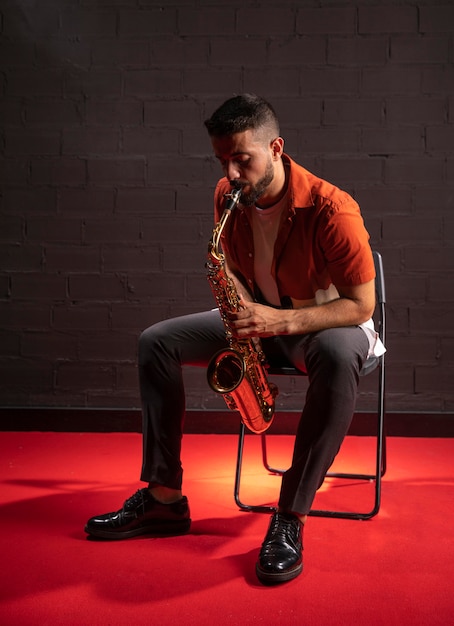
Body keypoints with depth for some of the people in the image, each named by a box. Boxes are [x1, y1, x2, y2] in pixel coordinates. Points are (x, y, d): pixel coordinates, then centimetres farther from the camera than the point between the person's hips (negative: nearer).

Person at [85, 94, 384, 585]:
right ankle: (164, 497, -7)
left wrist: (280, 320, -35)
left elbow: (361, 305, -23)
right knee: (156, 342, -8)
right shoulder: (228, 197, -8)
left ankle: (290, 518, -31)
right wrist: (244, 307, -12)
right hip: (259, 316, 6)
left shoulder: (330, 209, -26)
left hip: (325, 322, -6)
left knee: (336, 356, -43)